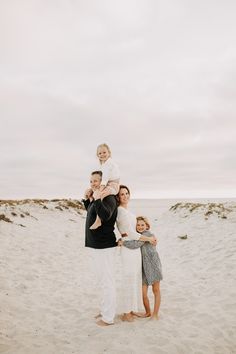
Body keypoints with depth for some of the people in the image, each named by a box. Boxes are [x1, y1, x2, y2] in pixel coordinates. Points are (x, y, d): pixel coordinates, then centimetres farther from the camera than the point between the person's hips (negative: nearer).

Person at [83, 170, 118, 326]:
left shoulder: (109, 198, -16)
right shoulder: (97, 199, 12)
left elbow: (105, 216, -34)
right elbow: (92, 213, 28)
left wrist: (97, 199, -28)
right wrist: (87, 199, 14)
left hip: (104, 247, -10)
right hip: (98, 246, 10)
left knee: (107, 282, 0)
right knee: (103, 280, 21)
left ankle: (108, 318, 13)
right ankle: (105, 310, 36)